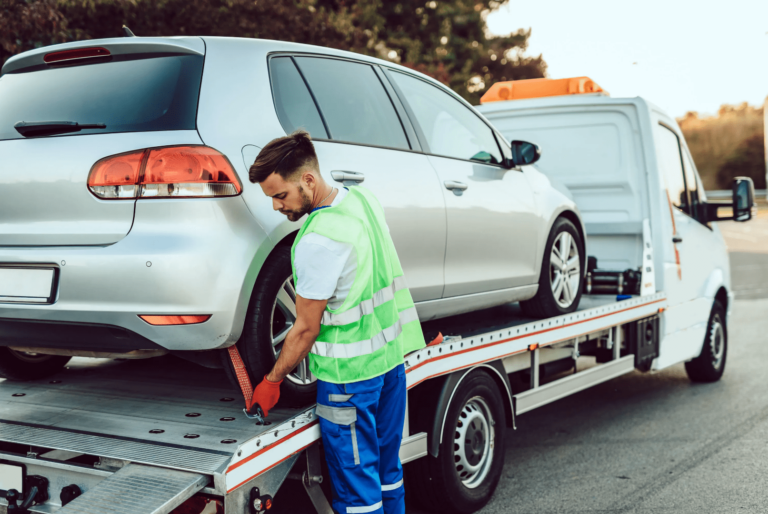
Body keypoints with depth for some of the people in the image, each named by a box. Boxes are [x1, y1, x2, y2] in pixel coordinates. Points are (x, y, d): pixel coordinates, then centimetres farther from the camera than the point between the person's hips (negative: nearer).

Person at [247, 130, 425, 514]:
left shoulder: (318, 240, -24)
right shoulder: (363, 198, 1)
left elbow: (307, 328, -16)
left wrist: (272, 381, -3)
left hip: (350, 371, -9)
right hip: (392, 356, 9)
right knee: (388, 472, 22)